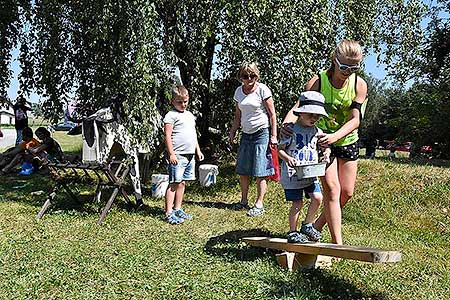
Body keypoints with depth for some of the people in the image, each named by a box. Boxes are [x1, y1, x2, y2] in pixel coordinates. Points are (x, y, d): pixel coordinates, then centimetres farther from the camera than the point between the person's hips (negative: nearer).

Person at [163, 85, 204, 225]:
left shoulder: (190, 115, 18)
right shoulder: (171, 115, -6)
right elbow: (167, 135, -12)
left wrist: (198, 150, 21)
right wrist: (171, 154, -17)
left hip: (190, 155, 8)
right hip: (178, 155, -7)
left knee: (182, 183, 13)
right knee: (174, 183, -6)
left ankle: (178, 209, 22)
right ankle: (169, 213, -2)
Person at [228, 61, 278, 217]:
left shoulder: (262, 89, -7)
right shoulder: (239, 91, 10)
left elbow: (272, 114, -7)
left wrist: (273, 136, -11)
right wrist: (232, 133, 12)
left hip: (262, 133, -6)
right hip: (246, 134, 6)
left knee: (260, 171, -3)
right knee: (242, 170, 9)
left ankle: (259, 204, 6)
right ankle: (244, 201, 23)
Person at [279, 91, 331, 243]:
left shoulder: (317, 131, 7)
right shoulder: (291, 130, -9)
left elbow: (326, 146, 17)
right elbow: (280, 149, -6)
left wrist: (326, 153, -6)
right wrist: (287, 158, -24)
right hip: (293, 174, -5)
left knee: (317, 198, -2)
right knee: (297, 203, -2)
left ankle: (307, 225, 22)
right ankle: (292, 232, 16)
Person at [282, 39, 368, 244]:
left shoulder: (359, 85, -13)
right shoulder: (318, 82, -19)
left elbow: (355, 120, -19)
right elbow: (298, 107, -24)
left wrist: (335, 136, -38)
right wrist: (287, 123, -47)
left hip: (348, 141, 4)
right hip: (323, 139, -3)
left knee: (347, 192, 5)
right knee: (331, 188, -13)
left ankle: (317, 226, 25)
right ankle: (337, 242, -7)